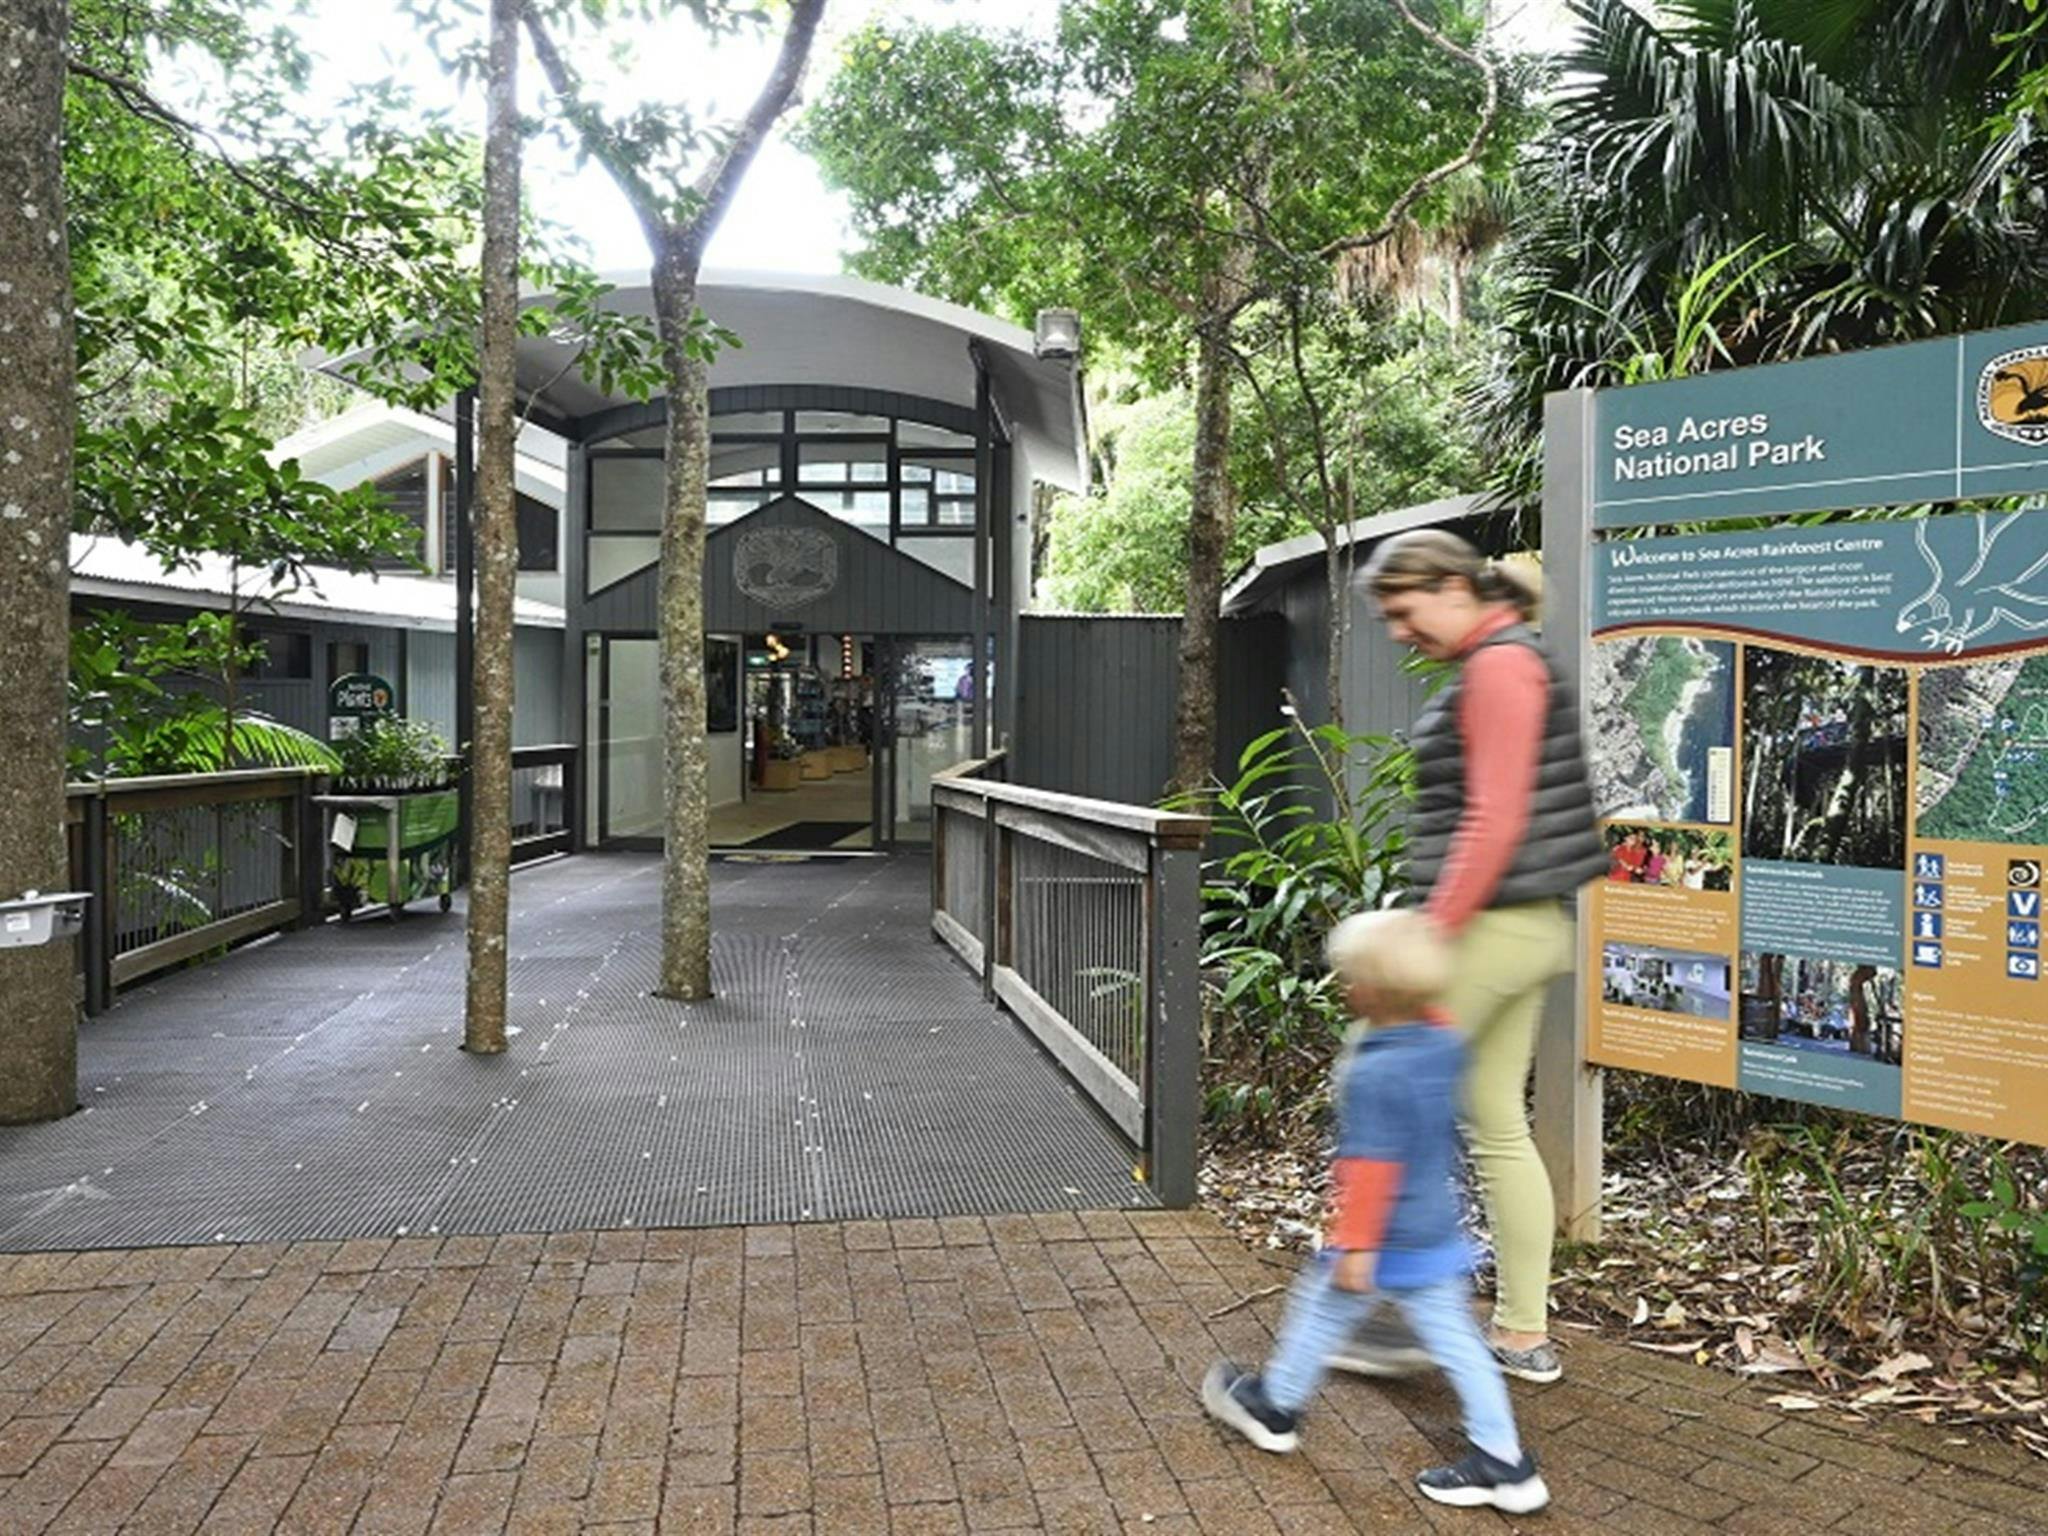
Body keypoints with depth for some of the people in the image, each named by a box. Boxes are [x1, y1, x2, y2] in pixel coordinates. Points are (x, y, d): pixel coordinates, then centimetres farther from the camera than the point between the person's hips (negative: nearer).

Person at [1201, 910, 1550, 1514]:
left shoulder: (1372, 1073, -27)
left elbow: (1372, 1167, -25)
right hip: (1438, 1237, 7)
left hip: (1383, 1243, -7)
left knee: (1320, 1312, 14)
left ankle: (1274, 1407, 35)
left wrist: (1355, 1247, -19)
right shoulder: (1445, 1044, -5)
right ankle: (1505, 1463, 15)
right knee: (1456, 1340, 13)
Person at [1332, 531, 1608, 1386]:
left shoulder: (1500, 664, -13)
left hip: (1489, 925, -10)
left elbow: (1495, 818, -21)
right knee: (1498, 1130, 14)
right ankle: (1524, 1334, 22)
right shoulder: (1495, 665, 17)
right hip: (1527, 929, 10)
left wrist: (1434, 929, -20)